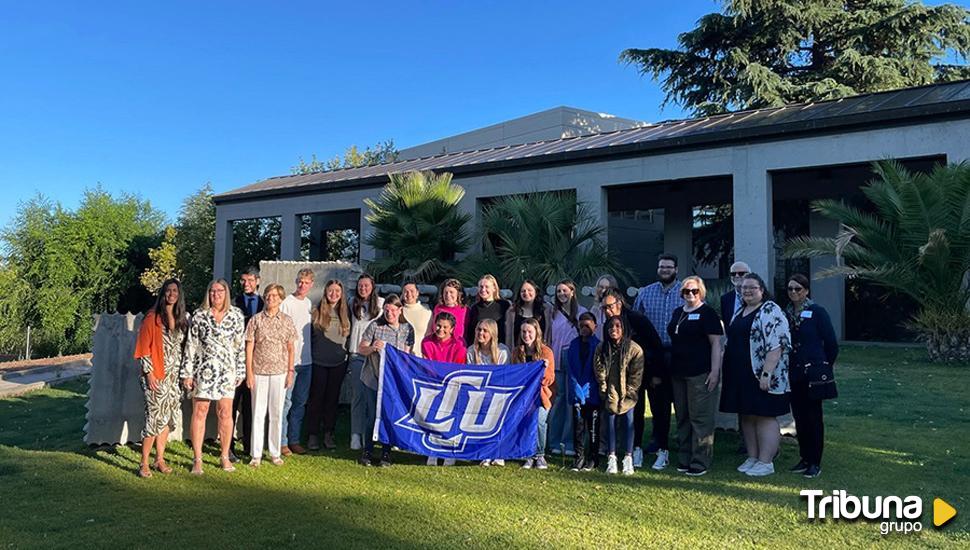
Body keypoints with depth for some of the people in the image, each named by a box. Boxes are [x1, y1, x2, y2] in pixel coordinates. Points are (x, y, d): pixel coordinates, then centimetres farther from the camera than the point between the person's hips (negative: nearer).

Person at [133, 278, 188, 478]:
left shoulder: (182, 318, 9)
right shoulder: (152, 318, -6)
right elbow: (143, 348, -8)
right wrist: (149, 373, -13)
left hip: (173, 375, 6)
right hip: (156, 376, -5)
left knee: (168, 418, 9)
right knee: (155, 417, -8)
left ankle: (159, 459, 21)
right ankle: (144, 463, 2)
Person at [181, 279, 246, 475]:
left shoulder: (237, 315, 4)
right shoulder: (199, 315, 1)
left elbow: (240, 345, 7)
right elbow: (191, 345, 1)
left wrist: (241, 371, 5)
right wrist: (187, 373, -2)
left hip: (227, 370, 1)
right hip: (203, 370, -1)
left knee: (226, 413, 4)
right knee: (199, 412, 2)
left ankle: (225, 456, 17)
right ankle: (197, 459, 10)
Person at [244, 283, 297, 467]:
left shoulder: (287, 320, 4)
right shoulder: (256, 319, 0)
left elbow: (291, 348, 7)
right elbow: (249, 347, 0)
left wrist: (290, 371, 2)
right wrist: (249, 372, -5)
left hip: (279, 372, 1)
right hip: (259, 372, -1)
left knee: (277, 413, 7)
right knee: (258, 412, 3)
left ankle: (275, 453, 17)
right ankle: (256, 454, 11)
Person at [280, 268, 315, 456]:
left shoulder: (309, 303, 13)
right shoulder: (287, 303, -6)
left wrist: (308, 353, 15)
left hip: (306, 360, 6)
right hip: (289, 360, -6)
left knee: (300, 402, 10)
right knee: (286, 401, -5)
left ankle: (294, 440, 18)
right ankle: (282, 441, 3)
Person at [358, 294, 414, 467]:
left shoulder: (408, 329, 4)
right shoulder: (375, 326, -2)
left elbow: (407, 354, 6)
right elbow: (360, 349, 1)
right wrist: (372, 348, -19)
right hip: (374, 378, -1)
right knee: (372, 414, -1)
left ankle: (386, 453, 15)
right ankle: (367, 451, 14)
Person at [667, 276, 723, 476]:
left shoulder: (707, 313, -5)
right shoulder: (677, 313, 16)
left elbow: (716, 343, -10)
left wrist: (715, 371, -17)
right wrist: (671, 369, 17)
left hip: (700, 373, -7)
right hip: (678, 373, 8)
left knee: (700, 418, -4)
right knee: (682, 418, 12)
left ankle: (700, 463, 1)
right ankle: (684, 459, 21)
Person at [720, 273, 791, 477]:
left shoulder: (771, 311, -11)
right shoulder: (739, 313, 15)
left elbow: (776, 346, -19)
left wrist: (766, 373, -24)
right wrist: (729, 373, 18)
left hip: (761, 378, -8)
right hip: (740, 376, 8)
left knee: (765, 416, 0)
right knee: (746, 416, 12)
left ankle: (766, 462, 6)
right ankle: (752, 457, 22)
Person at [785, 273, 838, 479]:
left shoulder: (817, 312, -7)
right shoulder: (786, 313, 6)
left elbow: (831, 344, -4)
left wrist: (823, 367, 3)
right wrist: (786, 368, 10)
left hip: (813, 374, -5)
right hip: (794, 375, 5)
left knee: (813, 417, 1)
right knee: (799, 418, 10)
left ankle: (815, 463, 10)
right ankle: (805, 458, 22)